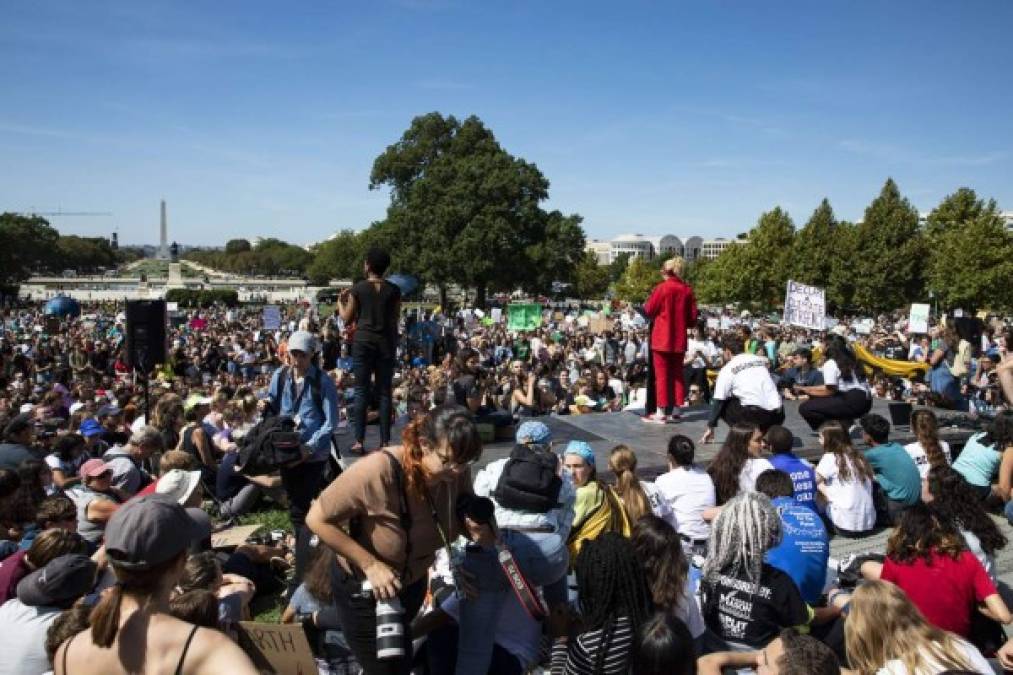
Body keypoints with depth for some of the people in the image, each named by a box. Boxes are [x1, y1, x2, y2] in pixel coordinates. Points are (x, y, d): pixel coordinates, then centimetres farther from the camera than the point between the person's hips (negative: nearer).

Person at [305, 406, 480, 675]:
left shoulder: (458, 472, -22)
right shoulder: (378, 470, -37)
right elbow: (317, 519, -27)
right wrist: (370, 565, -28)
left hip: (413, 583, 6)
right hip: (363, 588, -5)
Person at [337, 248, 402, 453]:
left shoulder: (357, 289, -3)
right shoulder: (394, 290, 1)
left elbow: (347, 318, 4)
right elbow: (395, 320, 4)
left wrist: (340, 302, 20)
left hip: (363, 340, -1)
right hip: (386, 341, 1)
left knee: (361, 391, 3)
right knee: (384, 392, 5)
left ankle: (359, 441, 2)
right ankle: (385, 441, 5)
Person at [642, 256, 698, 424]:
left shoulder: (662, 287, -11)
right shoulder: (687, 289, 1)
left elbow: (648, 310, -2)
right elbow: (693, 317, 4)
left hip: (662, 338, -4)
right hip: (679, 339, 4)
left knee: (662, 376, 0)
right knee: (677, 375, 13)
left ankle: (661, 413, 0)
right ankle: (675, 411, 16)